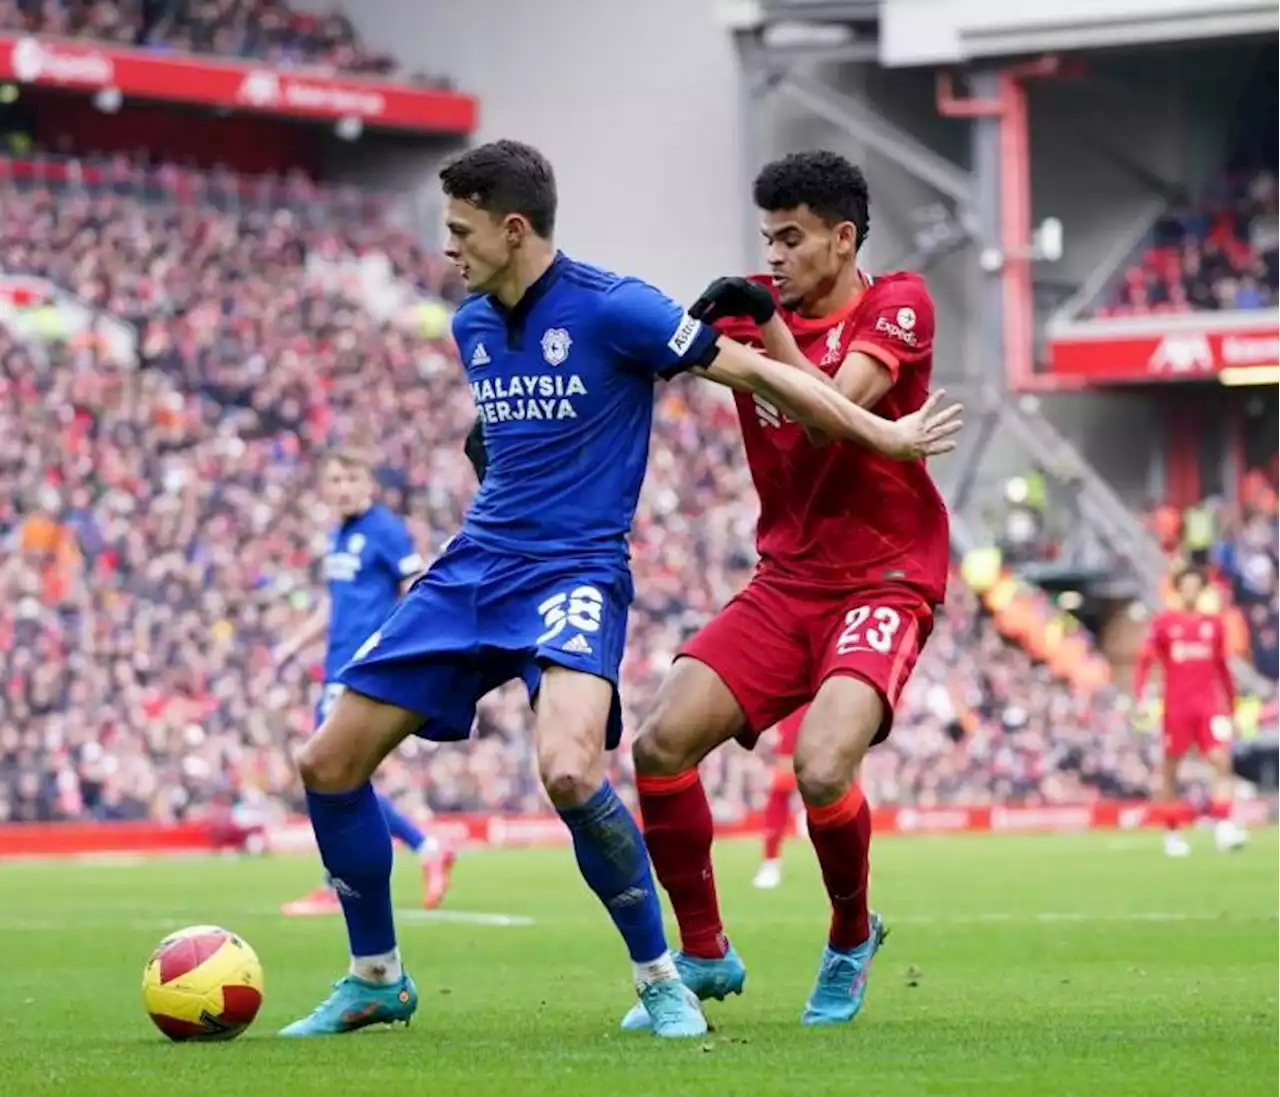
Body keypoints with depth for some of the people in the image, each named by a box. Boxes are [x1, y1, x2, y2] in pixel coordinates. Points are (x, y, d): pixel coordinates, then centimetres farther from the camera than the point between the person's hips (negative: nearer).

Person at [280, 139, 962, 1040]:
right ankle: (377, 979, 18)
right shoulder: (472, 325, 10)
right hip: (472, 571, 7)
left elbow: (748, 369, -7)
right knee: (328, 763, 0)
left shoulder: (609, 308, -11)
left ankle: (660, 979, -11)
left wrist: (883, 434, -5)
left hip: (574, 575, -7)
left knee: (569, 772, -32)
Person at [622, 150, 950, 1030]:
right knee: (662, 744, -11)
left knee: (822, 769, -26)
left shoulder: (898, 305, -9)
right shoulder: (759, 304, 5)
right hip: (786, 583, 6)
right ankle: (705, 954, 7)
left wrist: (771, 327, -27)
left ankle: (853, 939, 5)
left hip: (884, 584, -5)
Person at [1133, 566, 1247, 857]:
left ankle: (1224, 827, -15)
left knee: (1222, 762, -13)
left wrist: (1231, 705, 18)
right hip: (1176, 707, -2)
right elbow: (1144, 662, -1)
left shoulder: (1213, 623, 9)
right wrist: (1141, 698, -13)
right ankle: (1172, 834, 14)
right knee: (1170, 769, 4)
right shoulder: (1163, 623, 0)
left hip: (1209, 705, 2)